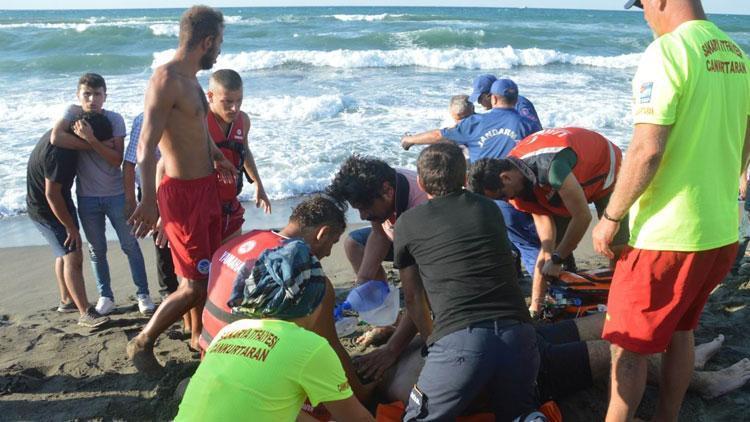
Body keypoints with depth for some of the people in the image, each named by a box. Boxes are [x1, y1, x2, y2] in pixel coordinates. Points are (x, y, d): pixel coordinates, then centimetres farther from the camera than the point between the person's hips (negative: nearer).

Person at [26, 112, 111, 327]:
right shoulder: (59, 151, -32)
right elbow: (52, 195, -28)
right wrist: (71, 227, -21)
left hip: (58, 203, 10)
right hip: (46, 210, -10)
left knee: (64, 253, 20)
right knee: (72, 258, -12)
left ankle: (67, 301, 34)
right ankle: (85, 313, -11)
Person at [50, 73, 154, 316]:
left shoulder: (115, 119, -7)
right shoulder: (73, 113, -5)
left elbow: (117, 160, -14)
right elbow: (56, 138, -24)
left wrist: (92, 140, -26)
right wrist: (95, 145, -20)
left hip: (116, 194, -1)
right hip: (87, 196, 1)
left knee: (130, 245, 3)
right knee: (96, 249, 10)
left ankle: (142, 293, 13)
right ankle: (105, 296, 23)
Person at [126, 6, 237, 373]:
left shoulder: (191, 80, 12)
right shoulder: (166, 79, -18)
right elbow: (146, 147, -26)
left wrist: (217, 157, 41)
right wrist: (149, 200, -34)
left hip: (206, 186, 9)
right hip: (182, 192, -9)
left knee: (207, 273, 19)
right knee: (195, 286, -5)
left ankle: (198, 335, 38)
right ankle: (142, 343, 14)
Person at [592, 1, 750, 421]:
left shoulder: (667, 51, -17)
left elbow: (647, 150, -23)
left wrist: (611, 217, -14)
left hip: (667, 233, -8)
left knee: (630, 342, 7)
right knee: (680, 331, 23)